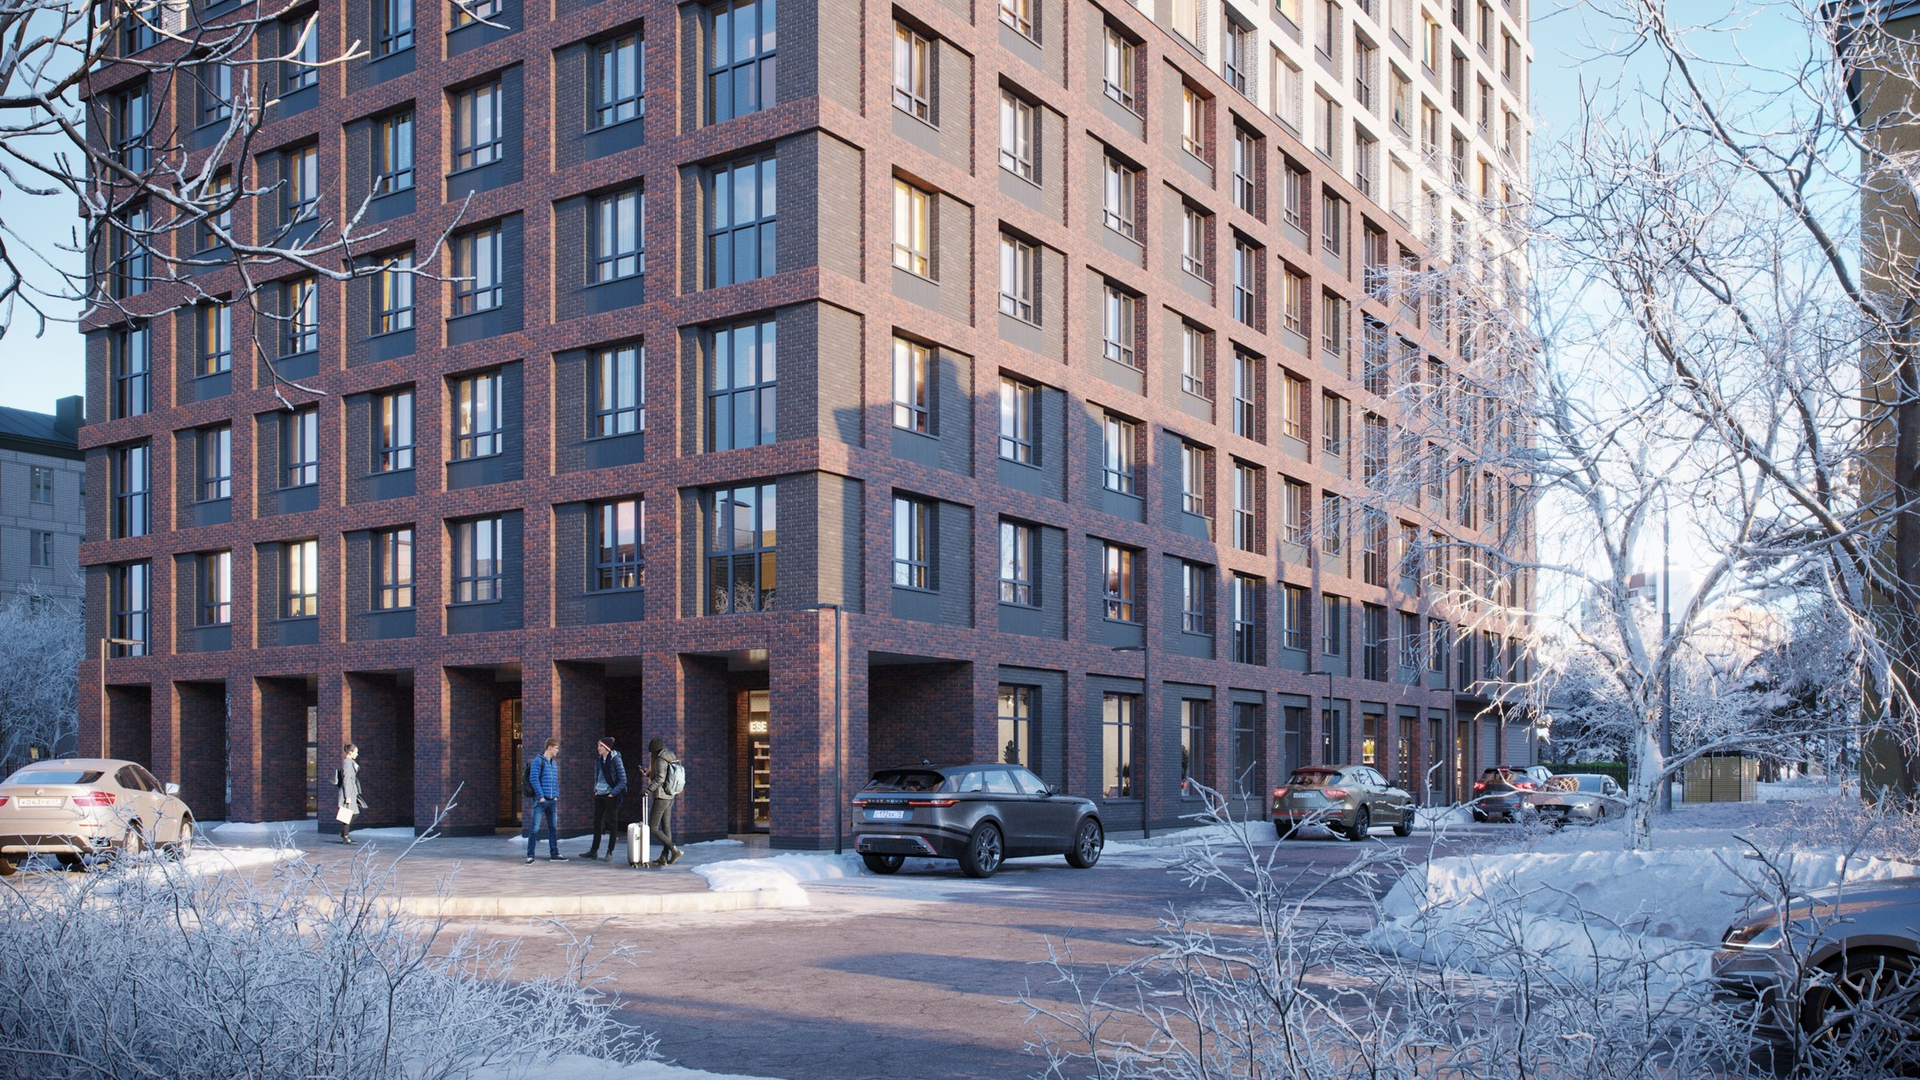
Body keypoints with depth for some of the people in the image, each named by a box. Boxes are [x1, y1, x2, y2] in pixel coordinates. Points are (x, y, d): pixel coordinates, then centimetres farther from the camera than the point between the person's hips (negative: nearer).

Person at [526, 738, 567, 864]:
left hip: (552, 801, 7)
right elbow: (533, 779, -14)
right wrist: (541, 796, -16)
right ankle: (530, 855, -3)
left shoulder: (554, 764, 17)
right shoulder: (538, 761, -7)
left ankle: (554, 854, 15)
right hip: (540, 800, -7)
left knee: (553, 828, 9)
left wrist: (556, 795, 8)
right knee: (534, 828, -7)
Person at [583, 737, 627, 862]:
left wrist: (613, 793, -14)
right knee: (596, 822, 11)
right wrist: (595, 790, 11)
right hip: (599, 795, 7)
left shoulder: (615, 759, -12)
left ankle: (610, 853, 3)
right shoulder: (598, 759, 7)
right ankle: (594, 850, 21)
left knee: (612, 823, 0)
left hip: (611, 796, -7)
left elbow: (623, 780, -11)